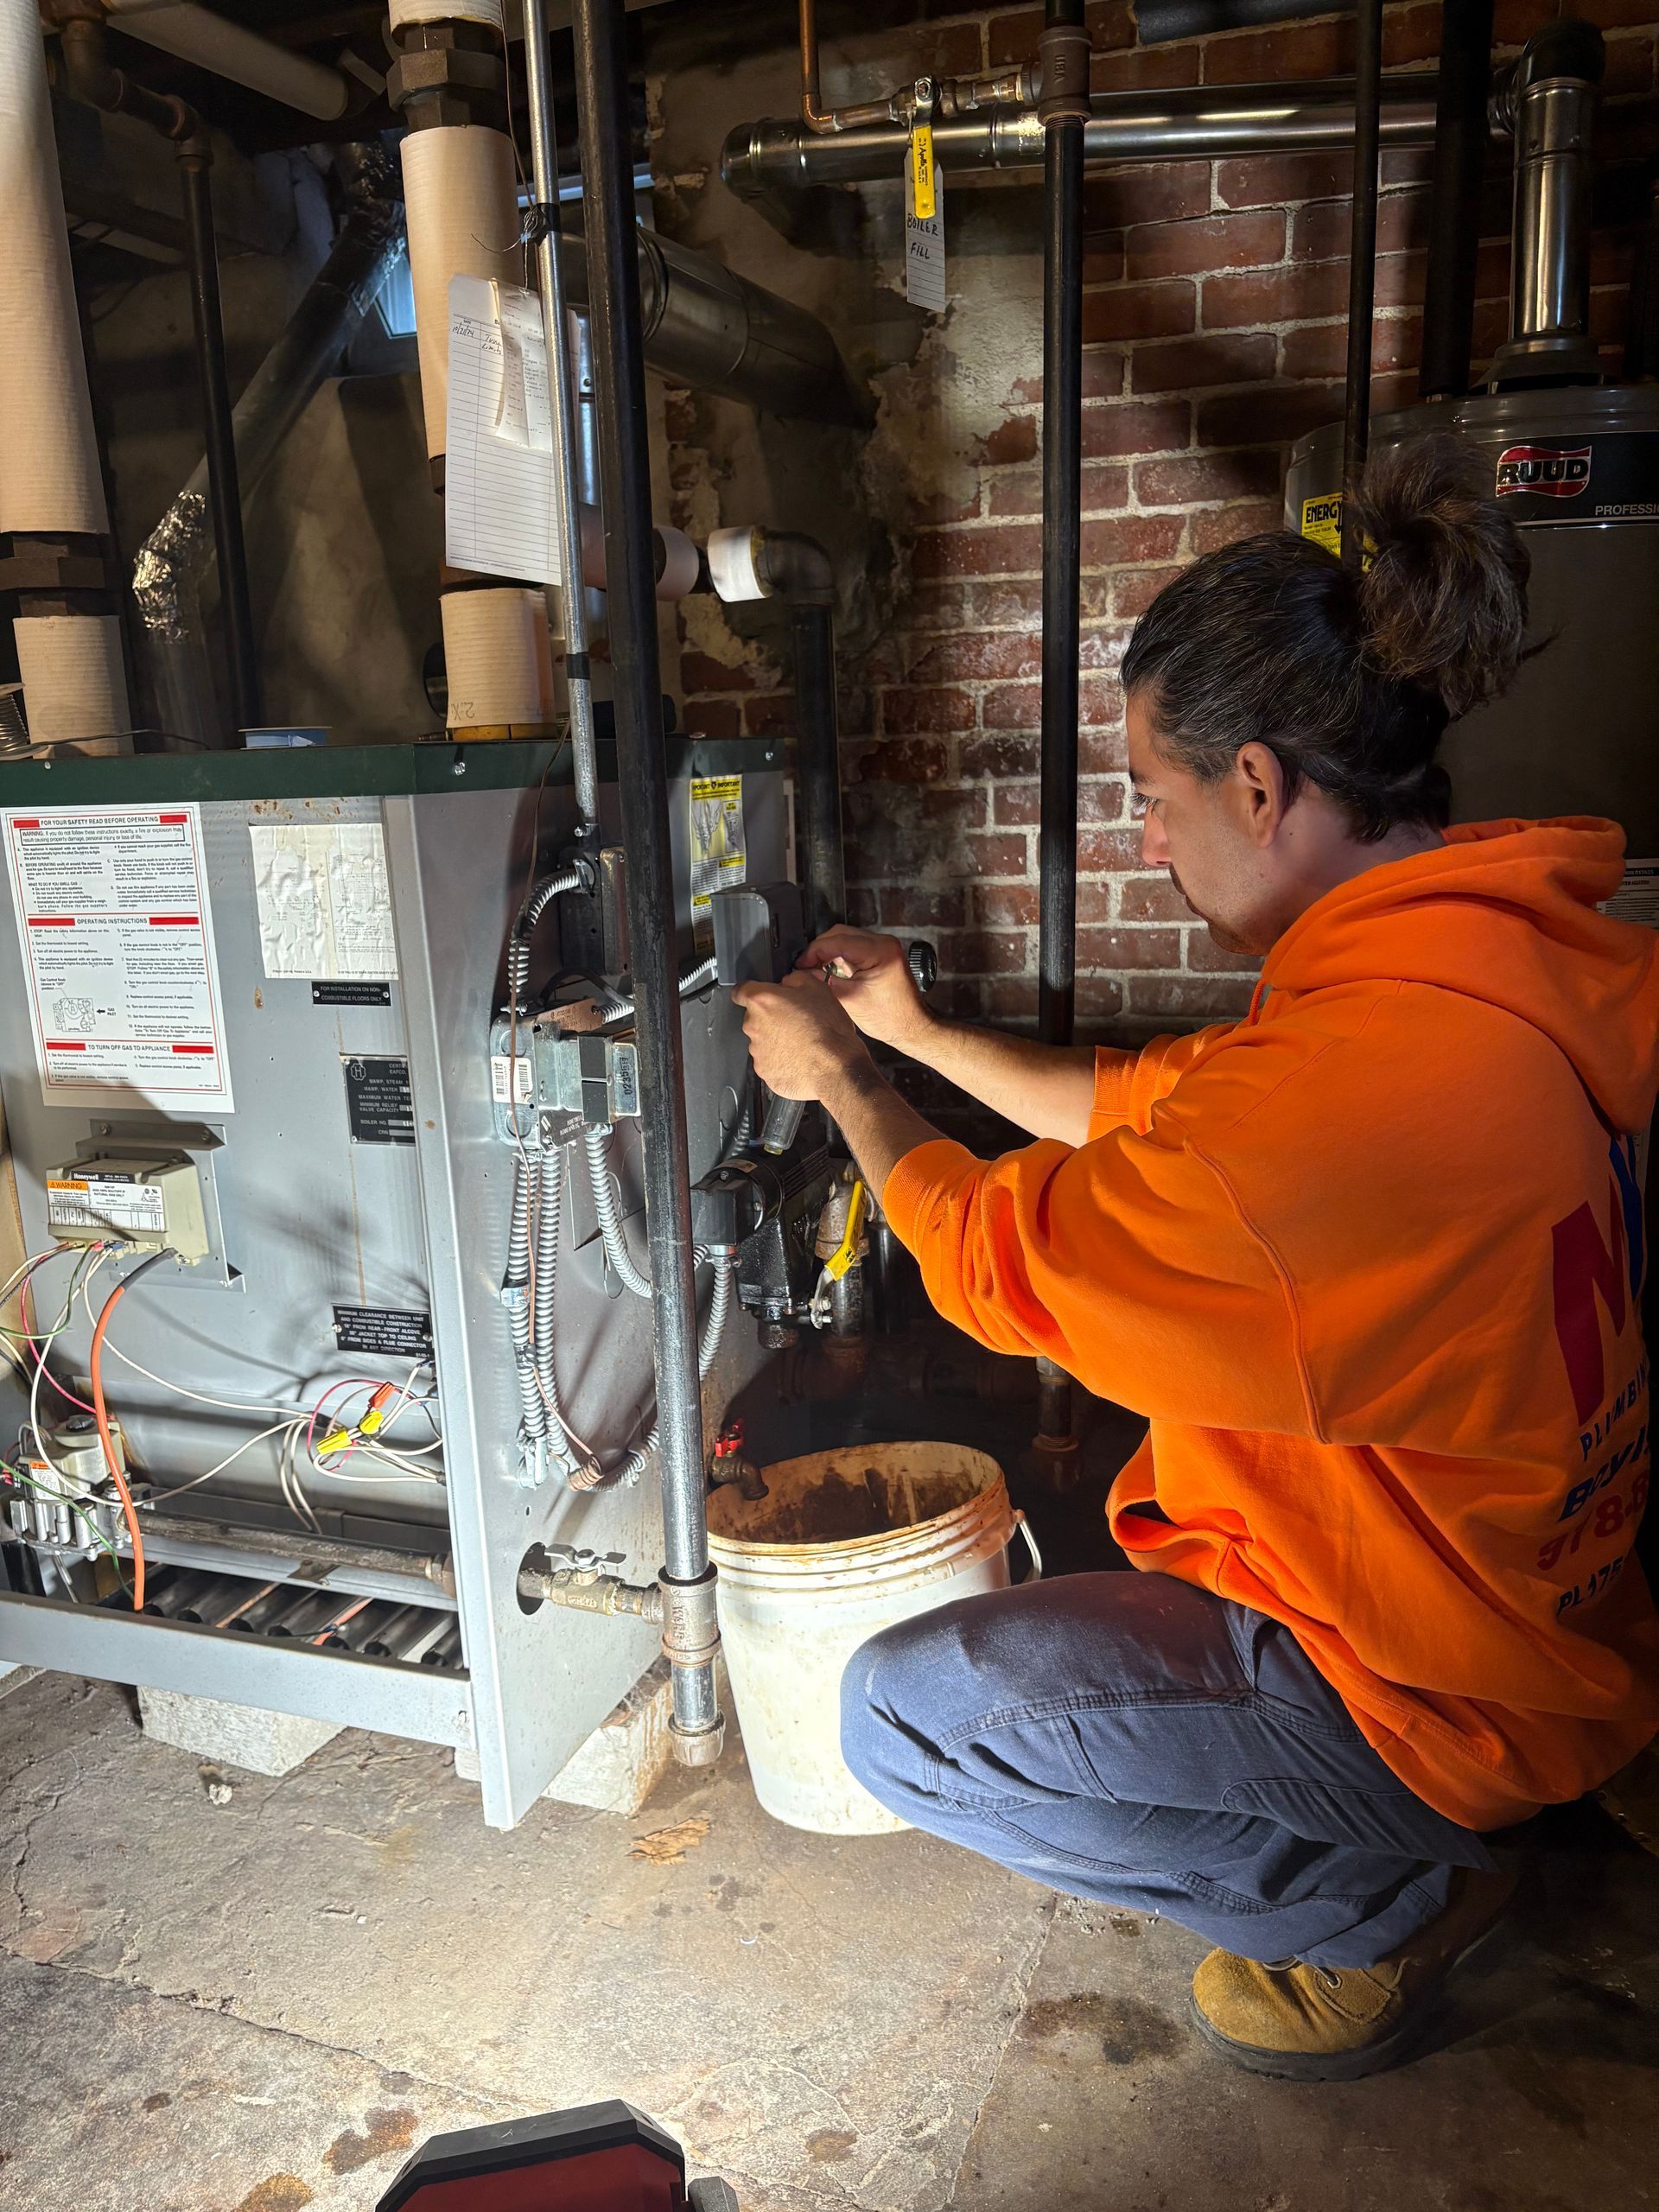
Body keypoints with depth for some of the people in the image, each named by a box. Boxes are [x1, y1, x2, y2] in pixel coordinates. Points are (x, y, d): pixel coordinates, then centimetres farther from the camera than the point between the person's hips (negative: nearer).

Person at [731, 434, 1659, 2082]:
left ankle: (1387, 1902, 7)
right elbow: (1146, 1111, 7)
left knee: (903, 1718, -9)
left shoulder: (1367, 1068, -36)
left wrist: (837, 1079, -4)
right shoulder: (1483, 952, -3)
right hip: (1523, 1580, 9)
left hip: (1448, 1681, -9)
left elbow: (1002, 1261, -21)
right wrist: (913, 1032, 10)